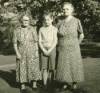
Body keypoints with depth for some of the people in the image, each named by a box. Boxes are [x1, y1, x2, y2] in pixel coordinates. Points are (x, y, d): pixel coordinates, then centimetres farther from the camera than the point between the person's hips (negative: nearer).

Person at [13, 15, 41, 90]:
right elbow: (15, 43, 0)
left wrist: (36, 51, -6)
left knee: (34, 67, 1)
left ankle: (34, 84, 14)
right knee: (22, 68, 3)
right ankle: (23, 85, 15)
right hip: (21, 53, 1)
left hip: (32, 52, 0)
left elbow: (36, 42, 0)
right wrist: (17, 53, -9)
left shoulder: (33, 29, -1)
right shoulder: (17, 31, 0)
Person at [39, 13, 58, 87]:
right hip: (44, 50, 2)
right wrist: (44, 50, -8)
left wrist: (49, 50, -12)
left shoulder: (54, 29, -1)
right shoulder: (41, 29, 7)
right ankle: (45, 84, 10)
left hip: (52, 49, -2)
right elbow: (40, 41, 4)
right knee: (44, 68, 3)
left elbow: (55, 41, -5)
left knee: (52, 68, 1)